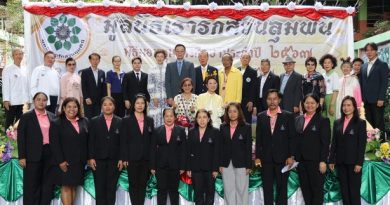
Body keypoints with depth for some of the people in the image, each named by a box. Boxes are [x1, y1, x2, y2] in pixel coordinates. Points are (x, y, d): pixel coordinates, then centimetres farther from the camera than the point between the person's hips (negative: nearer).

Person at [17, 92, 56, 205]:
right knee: (32, 185, 2)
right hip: (33, 155, -4)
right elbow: (21, 137, -4)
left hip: (50, 154, 4)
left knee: (48, 184, 7)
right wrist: (22, 157, -10)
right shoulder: (26, 117, 0)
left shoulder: (52, 117, 10)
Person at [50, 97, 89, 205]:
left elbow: (88, 141, 10)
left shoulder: (84, 122, 9)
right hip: (65, 162, -4)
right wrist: (60, 161, -15)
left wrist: (88, 158, 4)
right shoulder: (57, 123, -2)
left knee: (73, 187, 8)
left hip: (79, 161, 4)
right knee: (66, 187, -1)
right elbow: (55, 144, -8)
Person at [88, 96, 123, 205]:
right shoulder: (94, 121, 5)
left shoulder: (120, 122, 5)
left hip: (114, 160, 0)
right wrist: (90, 158, -6)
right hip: (98, 160, 0)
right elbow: (90, 141, 2)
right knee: (100, 189, 3)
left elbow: (122, 142, 3)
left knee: (112, 188, 5)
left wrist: (121, 159, -3)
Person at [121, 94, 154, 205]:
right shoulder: (127, 120, 0)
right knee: (133, 184, 4)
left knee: (143, 184, 8)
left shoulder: (150, 120, 9)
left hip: (146, 158, 3)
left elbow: (152, 140, 9)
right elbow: (123, 141, -3)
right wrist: (124, 158, -9)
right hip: (132, 158, -2)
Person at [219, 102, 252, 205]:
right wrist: (220, 164, 1)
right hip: (227, 164, 3)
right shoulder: (223, 127, 7)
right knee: (228, 190, 7)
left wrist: (248, 165, -7)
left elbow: (248, 147, -3)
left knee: (241, 190, 3)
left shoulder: (246, 127, -2)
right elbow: (221, 147, 6)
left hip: (241, 164, -3)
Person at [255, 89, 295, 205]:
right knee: (267, 188, 6)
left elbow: (292, 138, -1)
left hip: (282, 158, -2)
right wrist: (257, 157, 2)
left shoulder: (288, 116, 1)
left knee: (282, 188, 5)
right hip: (266, 159, 2)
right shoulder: (261, 116, 7)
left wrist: (291, 156, -7)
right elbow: (258, 138, 7)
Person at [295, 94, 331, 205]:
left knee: (317, 190, 2)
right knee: (305, 190, 10)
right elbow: (295, 140, 11)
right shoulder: (298, 120, 11)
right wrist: (294, 158, 6)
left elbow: (325, 143, -7)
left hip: (315, 161, -5)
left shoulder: (323, 120, -3)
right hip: (301, 161, 5)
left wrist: (323, 161, -13)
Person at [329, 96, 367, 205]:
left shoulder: (360, 123, -1)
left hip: (353, 162, -4)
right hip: (340, 162, 4)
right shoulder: (337, 123, 11)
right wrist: (331, 160, 5)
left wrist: (359, 163, -13)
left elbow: (362, 144, -6)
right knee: (344, 190, 8)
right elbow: (334, 143, 10)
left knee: (354, 190, 1)